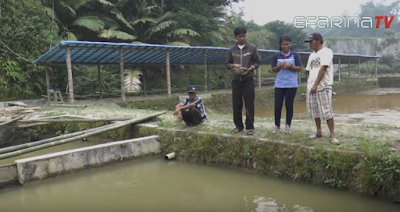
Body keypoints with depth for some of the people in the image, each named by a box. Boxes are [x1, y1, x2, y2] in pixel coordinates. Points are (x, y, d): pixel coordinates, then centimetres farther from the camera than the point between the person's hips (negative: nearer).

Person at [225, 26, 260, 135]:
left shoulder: (252, 48, 0)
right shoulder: (231, 49, 4)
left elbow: (257, 62, 4)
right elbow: (227, 63, 9)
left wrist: (251, 68, -15)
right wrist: (233, 65, -13)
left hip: (248, 80, -2)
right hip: (236, 80, 2)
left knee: (249, 104, 0)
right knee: (236, 104, 6)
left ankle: (250, 127, 9)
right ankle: (238, 126, 18)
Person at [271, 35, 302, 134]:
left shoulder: (295, 55, 1)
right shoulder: (276, 56, 5)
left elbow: (299, 68, -1)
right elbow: (273, 70, 6)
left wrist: (290, 66, -16)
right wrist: (280, 66, -13)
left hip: (291, 85, -1)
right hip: (279, 85, 1)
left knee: (289, 105, 4)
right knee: (278, 105, 1)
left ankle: (288, 126, 17)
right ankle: (277, 126, 14)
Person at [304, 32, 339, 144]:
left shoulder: (326, 51, -7)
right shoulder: (312, 55, 18)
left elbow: (323, 69, -17)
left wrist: (315, 85, -22)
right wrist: (311, 84, 10)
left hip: (323, 87, -8)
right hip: (311, 87, 8)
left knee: (327, 111, -9)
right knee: (314, 111, 12)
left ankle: (332, 136, -5)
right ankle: (319, 132, 24)